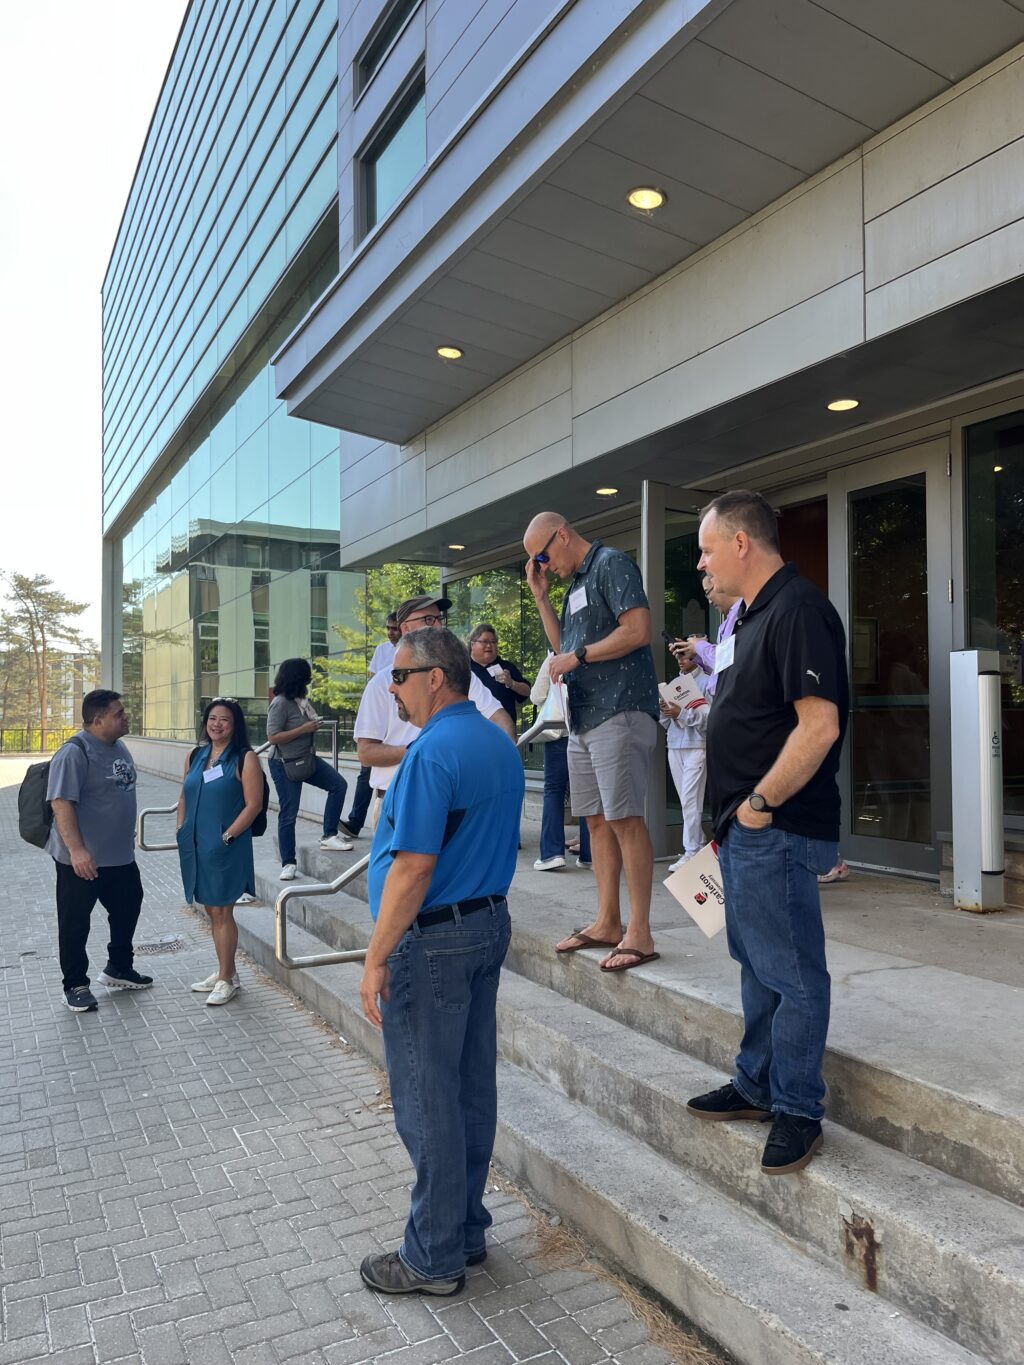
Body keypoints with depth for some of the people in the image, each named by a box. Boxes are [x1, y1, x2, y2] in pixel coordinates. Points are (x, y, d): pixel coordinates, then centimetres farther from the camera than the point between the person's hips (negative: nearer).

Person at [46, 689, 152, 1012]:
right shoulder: (75, 753, -19)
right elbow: (61, 803, -24)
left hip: (121, 856, 9)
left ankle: (118, 969, 35)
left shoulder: (119, 747, 7)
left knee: (127, 910, 18)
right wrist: (76, 850, -29)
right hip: (82, 859, -8)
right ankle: (75, 985, 21)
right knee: (75, 923, 7)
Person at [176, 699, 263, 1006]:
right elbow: (184, 798, 16)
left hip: (226, 848, -6)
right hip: (196, 846, 6)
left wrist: (227, 836, -15)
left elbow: (253, 804, -12)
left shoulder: (244, 758, -9)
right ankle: (224, 971, 28)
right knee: (212, 910, 15)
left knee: (221, 911, -1)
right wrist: (182, 832, 6)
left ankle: (227, 980, 11)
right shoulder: (195, 756, 11)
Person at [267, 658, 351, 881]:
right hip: (285, 764, -8)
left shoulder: (300, 699, 3)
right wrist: (304, 729, -24)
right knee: (288, 814, 0)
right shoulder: (280, 704, -20)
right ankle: (288, 864, 11)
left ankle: (329, 836, 5)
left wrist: (314, 724, 3)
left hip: (307, 758, 8)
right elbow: (273, 736, -24)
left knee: (338, 784, -1)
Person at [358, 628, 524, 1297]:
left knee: (426, 1099, 4)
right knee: (472, 1088, 17)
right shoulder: (501, 744, 9)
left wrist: (376, 959, -18)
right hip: (491, 922, 9)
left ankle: (434, 1259, 19)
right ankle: (468, 1230, 31)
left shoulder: (433, 752, -20)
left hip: (432, 940, -9)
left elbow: (414, 866, -24)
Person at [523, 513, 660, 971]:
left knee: (624, 819, -8)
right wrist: (540, 595, 15)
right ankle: (607, 923, 18)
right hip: (584, 718, 9)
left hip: (619, 713, -9)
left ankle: (639, 934, -3)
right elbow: (563, 647, 22)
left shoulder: (611, 564, -5)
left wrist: (578, 656, -11)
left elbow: (638, 630, -17)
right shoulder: (575, 584, 21)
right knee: (597, 819, 10)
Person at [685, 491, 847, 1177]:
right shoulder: (755, 614, 15)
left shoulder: (798, 610, -17)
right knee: (758, 965, 20)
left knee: (792, 974, 3)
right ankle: (757, 1085, 35)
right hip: (746, 828, 10)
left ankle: (798, 1111, 19)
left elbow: (819, 725, -25)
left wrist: (761, 803, -18)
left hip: (778, 830, -10)